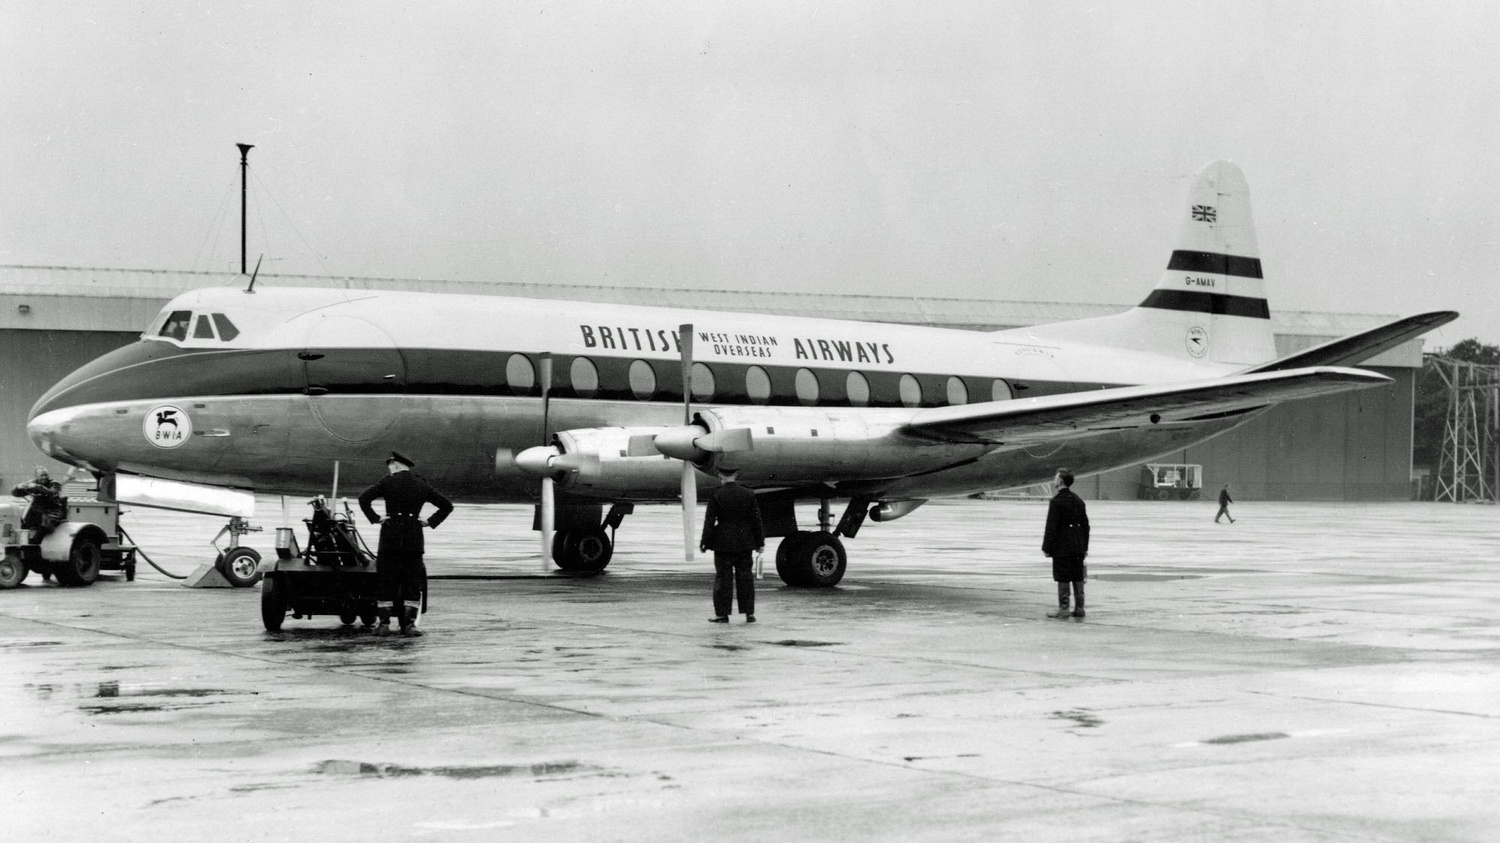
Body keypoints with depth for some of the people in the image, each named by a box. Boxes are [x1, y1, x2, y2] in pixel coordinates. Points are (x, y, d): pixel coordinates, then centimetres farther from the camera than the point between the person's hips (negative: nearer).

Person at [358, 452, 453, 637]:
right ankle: (409, 623, 0)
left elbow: (364, 498, -11)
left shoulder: (388, 481, 0)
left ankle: (384, 623, 3)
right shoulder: (422, 486, 11)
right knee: (413, 581, 6)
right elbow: (447, 506, 13)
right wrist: (430, 521, 9)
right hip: (414, 538, 2)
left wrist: (374, 518, -5)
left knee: (385, 580, 5)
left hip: (391, 534, -2)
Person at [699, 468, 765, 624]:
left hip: (723, 543, -2)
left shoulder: (716, 495, -9)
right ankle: (749, 613, 8)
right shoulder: (748, 494, -1)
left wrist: (705, 542, -2)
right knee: (745, 578, 8)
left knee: (723, 578, 4)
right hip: (744, 543, 2)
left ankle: (722, 614, 6)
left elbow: (710, 521, -8)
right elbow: (756, 520, 2)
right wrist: (759, 542, 10)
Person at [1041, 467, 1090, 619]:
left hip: (1061, 548, -7)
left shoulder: (1056, 501, -13)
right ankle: (1079, 608, 13)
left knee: (1063, 579, -3)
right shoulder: (1078, 501, 9)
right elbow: (1085, 525, 13)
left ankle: (1064, 608, -3)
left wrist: (1047, 547, -10)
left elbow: (1051, 526, -15)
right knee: (1078, 578, 10)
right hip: (1078, 547, 7)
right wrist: (1085, 547, 19)